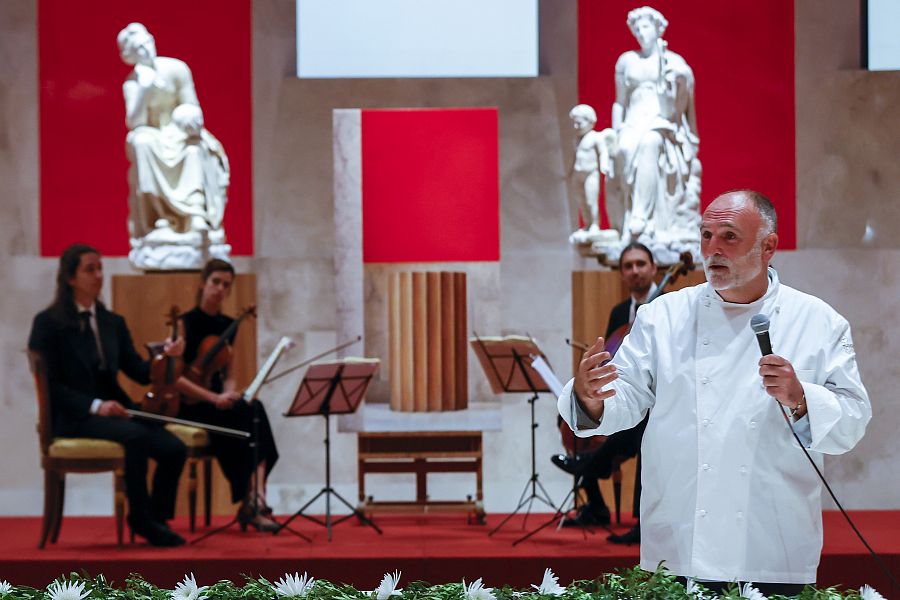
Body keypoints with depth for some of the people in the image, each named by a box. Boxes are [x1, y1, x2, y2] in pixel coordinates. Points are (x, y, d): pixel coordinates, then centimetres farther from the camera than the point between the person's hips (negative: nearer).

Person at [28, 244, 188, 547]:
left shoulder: (113, 323, 17)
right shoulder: (48, 323, -1)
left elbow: (140, 373, 12)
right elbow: (48, 384, -8)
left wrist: (166, 357, -9)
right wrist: (94, 406, -20)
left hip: (113, 410, 6)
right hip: (72, 417, -6)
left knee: (174, 449, -20)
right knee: (136, 435, -35)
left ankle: (156, 519, -3)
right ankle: (140, 518, -21)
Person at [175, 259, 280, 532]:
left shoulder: (228, 326, 13)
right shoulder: (186, 323, -5)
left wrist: (229, 393, -6)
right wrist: (213, 398, -22)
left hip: (219, 403, 5)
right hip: (189, 405, -5)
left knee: (255, 411, -29)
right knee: (248, 414, -32)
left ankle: (254, 497, -40)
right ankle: (253, 499, -29)